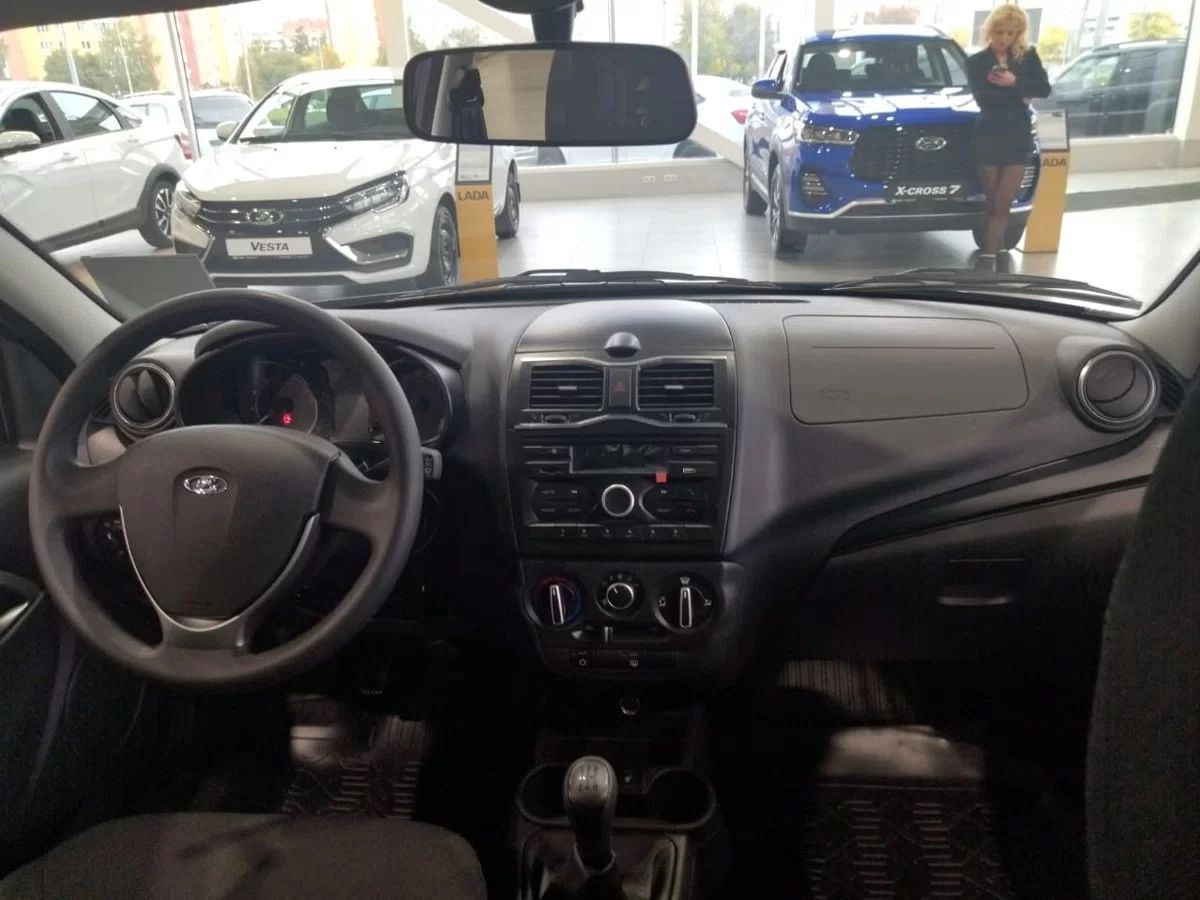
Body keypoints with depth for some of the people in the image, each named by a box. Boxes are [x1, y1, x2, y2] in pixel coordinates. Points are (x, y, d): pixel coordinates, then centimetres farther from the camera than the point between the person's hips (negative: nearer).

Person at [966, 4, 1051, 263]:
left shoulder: (1028, 56, 7)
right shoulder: (977, 61, 2)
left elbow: (1044, 89, -2)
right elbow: (982, 98, -11)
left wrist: (1015, 82, -15)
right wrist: (1019, 96, -11)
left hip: (1018, 137, 1)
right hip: (988, 137, -1)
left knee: (1004, 200, -5)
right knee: (992, 199, 2)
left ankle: (989, 252, -4)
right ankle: (997, 247, 10)